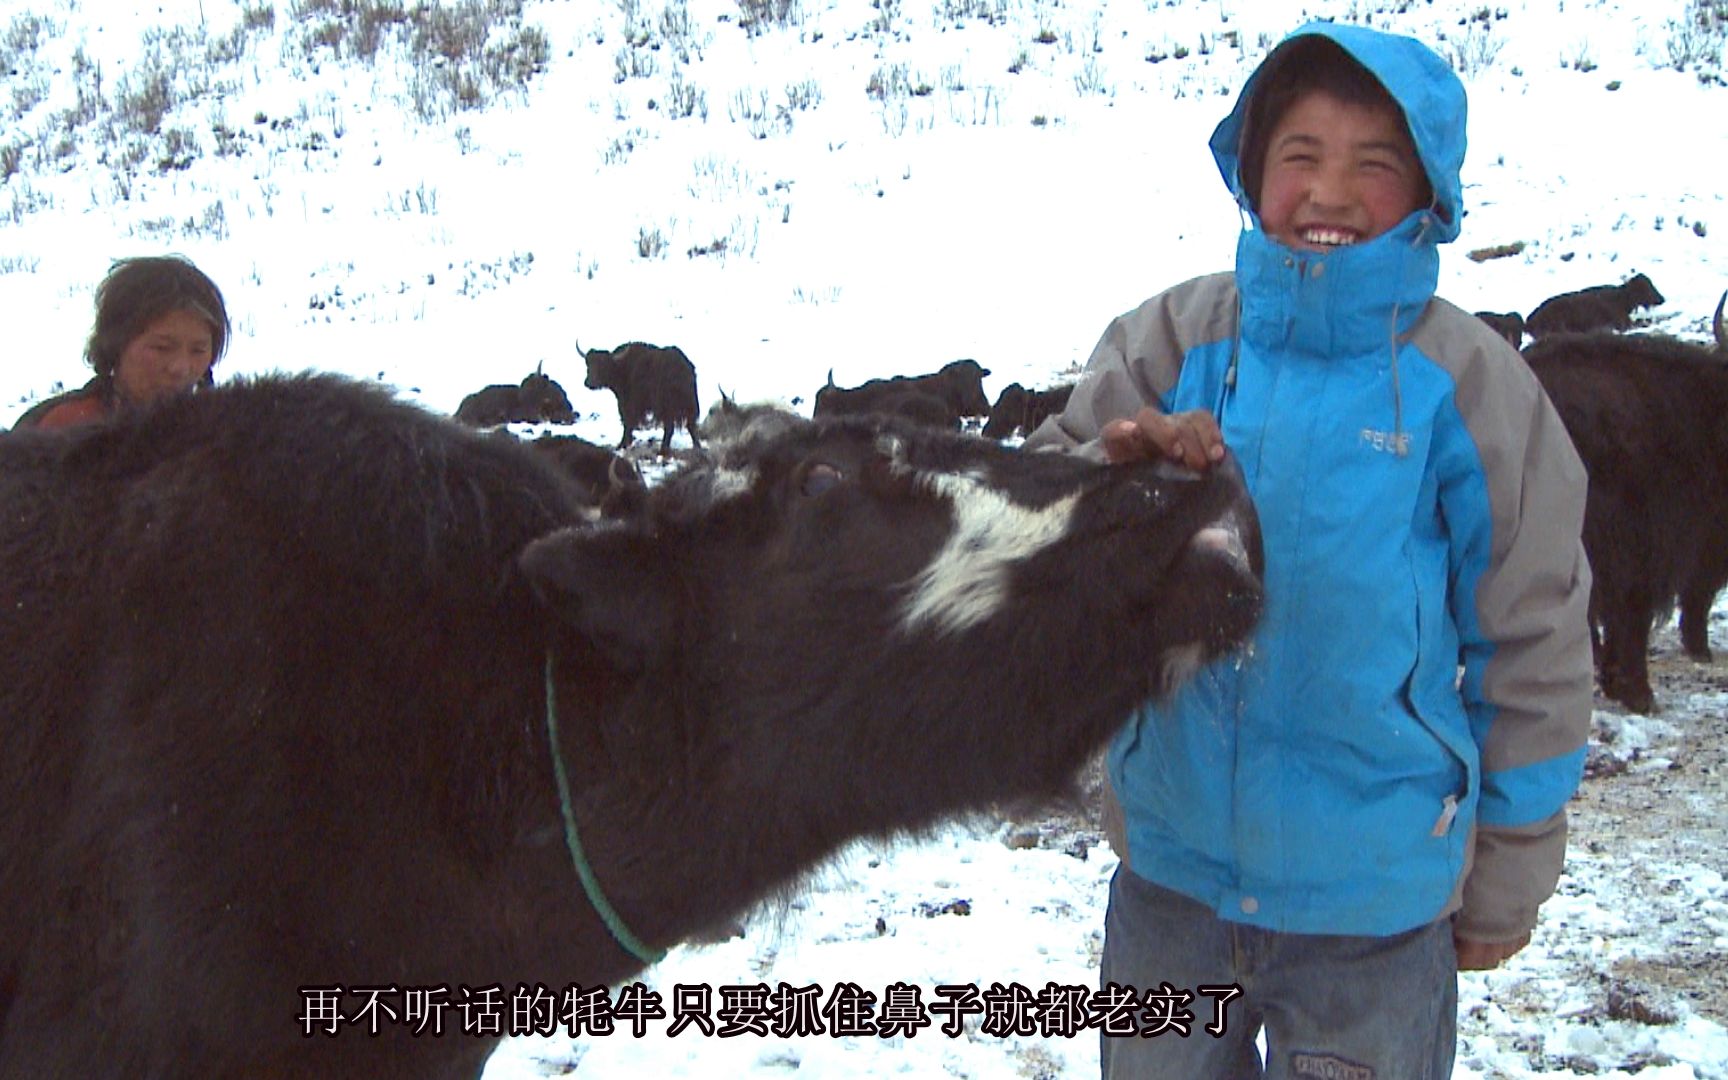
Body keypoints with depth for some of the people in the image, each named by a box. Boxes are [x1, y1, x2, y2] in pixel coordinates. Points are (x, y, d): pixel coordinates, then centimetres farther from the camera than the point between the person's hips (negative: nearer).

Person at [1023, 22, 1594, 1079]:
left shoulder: (1467, 379, -9)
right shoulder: (1176, 337, -4)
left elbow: (1534, 646, -2)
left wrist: (1505, 886, 4)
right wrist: (1113, 476, -26)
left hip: (1374, 904, -2)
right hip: (1171, 863, 2)